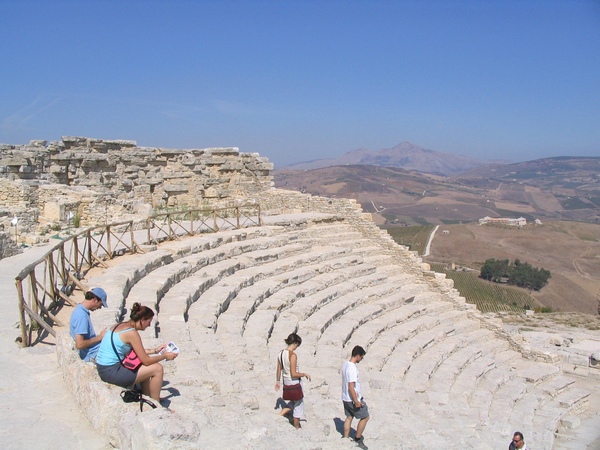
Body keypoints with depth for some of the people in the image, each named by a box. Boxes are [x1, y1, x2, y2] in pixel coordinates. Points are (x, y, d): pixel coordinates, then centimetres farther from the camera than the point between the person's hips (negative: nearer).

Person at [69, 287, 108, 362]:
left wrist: (100, 336, 6)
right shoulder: (81, 315, -24)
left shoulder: (80, 309, 6)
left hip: (94, 349, 10)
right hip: (93, 355, -10)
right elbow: (79, 344, -27)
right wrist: (100, 337, -17)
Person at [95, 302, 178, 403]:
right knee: (158, 369, -3)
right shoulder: (132, 333, -18)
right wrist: (165, 356, 1)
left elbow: (137, 351, 21)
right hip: (112, 373, -10)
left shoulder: (120, 325, 9)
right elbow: (146, 361, -14)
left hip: (103, 368, 10)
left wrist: (154, 351, 23)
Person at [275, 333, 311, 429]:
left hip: (286, 381, 8)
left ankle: (280, 415, 16)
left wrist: (277, 381, 19)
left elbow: (279, 369, 8)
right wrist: (305, 374, -9)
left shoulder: (281, 353, -2)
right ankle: (296, 428, 24)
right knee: (298, 404, 12)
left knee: (294, 401, 27)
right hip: (294, 382, -8)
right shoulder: (293, 355, -25)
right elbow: (294, 374, -23)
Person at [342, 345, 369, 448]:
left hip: (345, 397, 9)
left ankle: (346, 439, 27)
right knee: (365, 417, 8)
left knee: (349, 417, 20)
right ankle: (358, 439, 19)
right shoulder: (353, 368, -27)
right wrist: (356, 401, -20)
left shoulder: (345, 364, 2)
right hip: (352, 399, -9)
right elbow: (351, 387, -28)